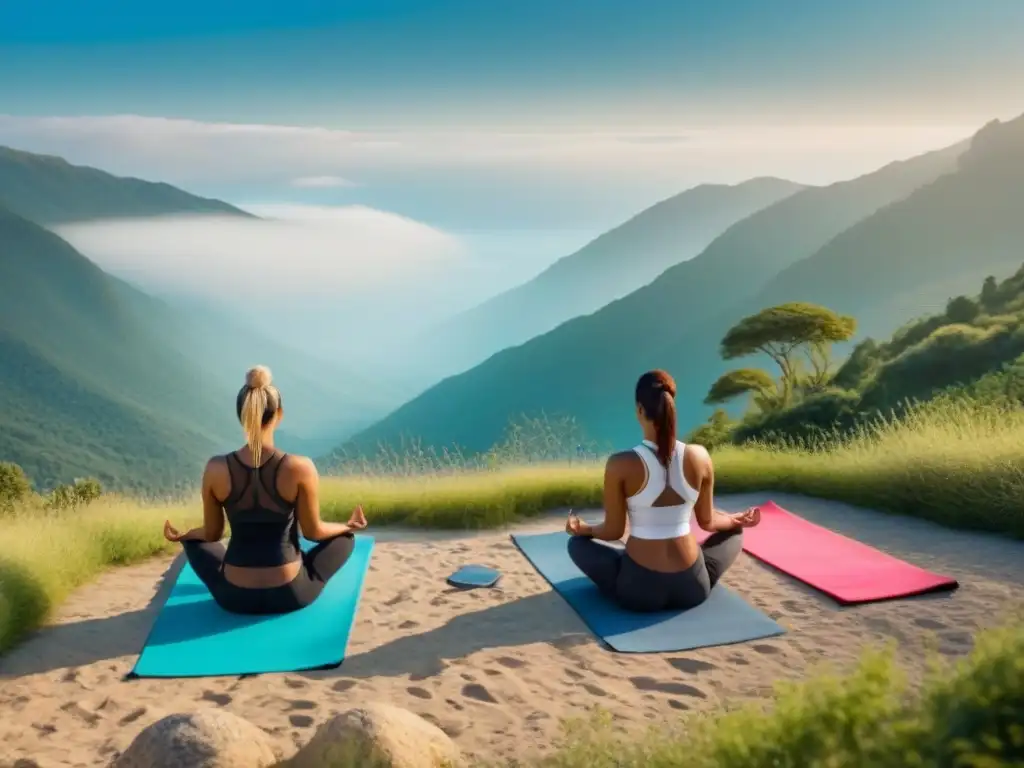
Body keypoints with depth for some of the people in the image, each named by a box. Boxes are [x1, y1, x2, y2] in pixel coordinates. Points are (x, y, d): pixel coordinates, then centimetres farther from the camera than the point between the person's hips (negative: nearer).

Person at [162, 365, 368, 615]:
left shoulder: (216, 469, -12)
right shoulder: (300, 468, -19)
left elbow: (212, 534, 2)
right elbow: (313, 532, -6)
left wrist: (181, 535, 25)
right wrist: (348, 525, 16)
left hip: (234, 596, 2)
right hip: (291, 594, -2)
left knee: (193, 542, 32)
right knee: (345, 537, 26)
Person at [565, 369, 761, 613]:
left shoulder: (621, 465, -16)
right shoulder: (699, 457, -8)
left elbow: (614, 531, -5)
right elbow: (708, 522, 6)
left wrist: (582, 528, 17)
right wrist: (739, 520, 29)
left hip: (639, 591, -2)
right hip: (693, 588, 2)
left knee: (577, 542, 24)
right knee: (733, 533, 31)